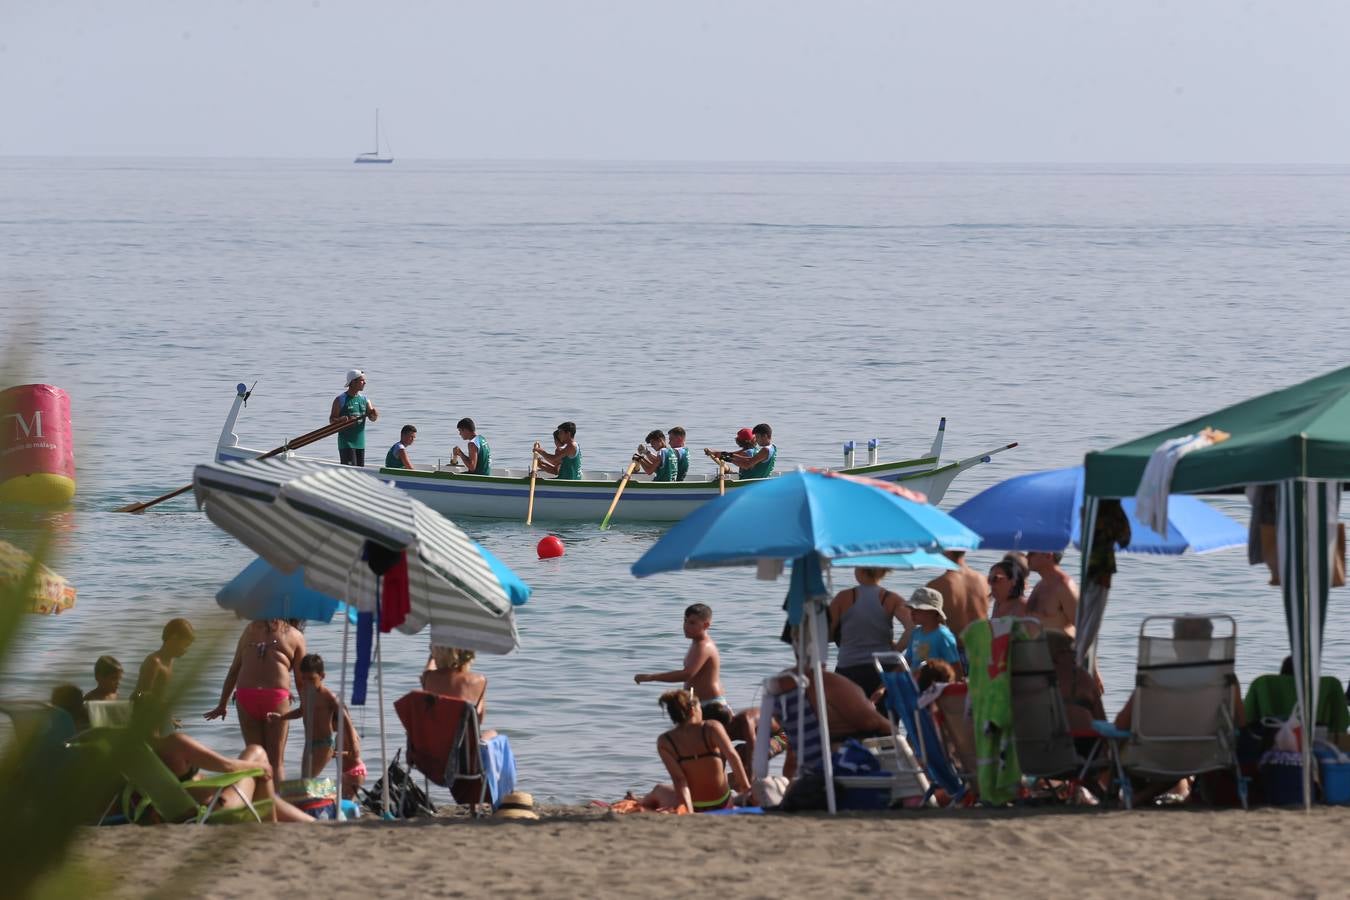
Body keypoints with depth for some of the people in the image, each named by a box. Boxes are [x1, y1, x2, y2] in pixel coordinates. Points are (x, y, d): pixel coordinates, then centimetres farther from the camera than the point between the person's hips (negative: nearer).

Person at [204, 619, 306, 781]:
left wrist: (222, 704, 21)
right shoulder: (296, 636, 10)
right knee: (276, 760, 5)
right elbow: (301, 680, 7)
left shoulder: (251, 628, 17)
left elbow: (234, 669, 17)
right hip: (276, 697, -2)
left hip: (245, 696, 2)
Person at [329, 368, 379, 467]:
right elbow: (332, 419, -6)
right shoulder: (340, 400, -6)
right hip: (346, 443, -6)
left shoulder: (364, 399, 9)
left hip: (360, 442, 6)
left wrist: (374, 414, -22)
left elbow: (372, 418, 1)